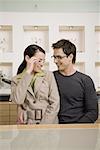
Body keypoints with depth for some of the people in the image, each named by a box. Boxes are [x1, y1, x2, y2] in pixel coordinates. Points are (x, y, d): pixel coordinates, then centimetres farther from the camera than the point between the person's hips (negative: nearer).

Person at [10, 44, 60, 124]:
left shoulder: (49, 75, 4)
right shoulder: (16, 80, 5)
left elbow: (55, 103, 0)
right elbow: (18, 100, -13)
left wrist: (44, 124, -9)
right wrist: (28, 72, -8)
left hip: (48, 122, 0)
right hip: (27, 123, 0)